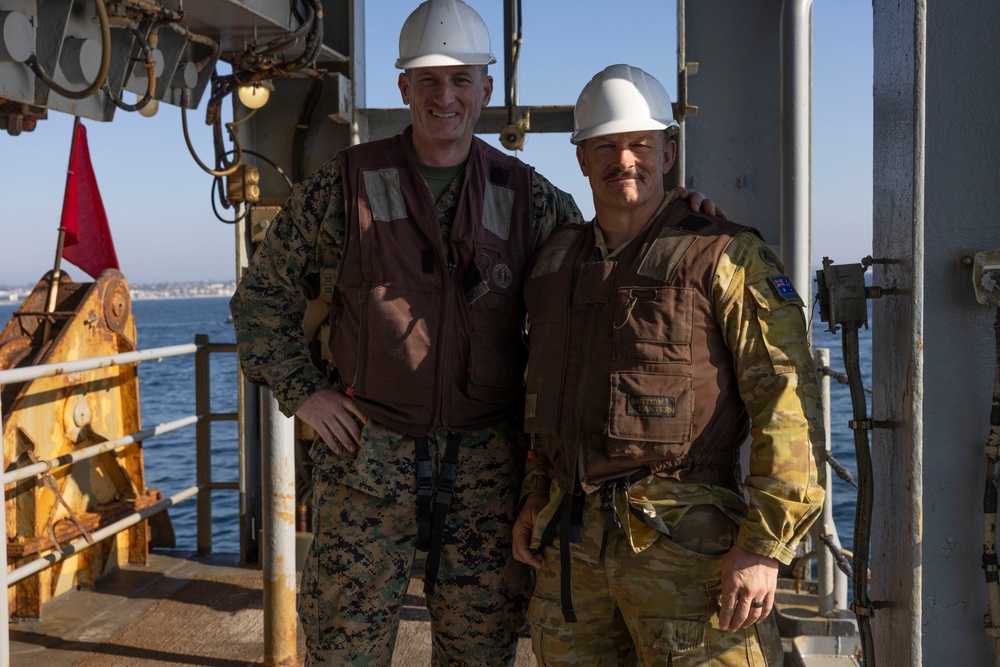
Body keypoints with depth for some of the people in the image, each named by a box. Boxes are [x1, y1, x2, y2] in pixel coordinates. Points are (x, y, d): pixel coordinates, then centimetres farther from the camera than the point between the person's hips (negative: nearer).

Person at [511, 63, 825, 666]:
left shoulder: (725, 256, -7)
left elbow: (789, 399, -12)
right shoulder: (555, 261, 12)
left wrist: (765, 546, -17)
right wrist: (535, 496, 16)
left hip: (683, 542, -5)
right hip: (571, 541, 6)